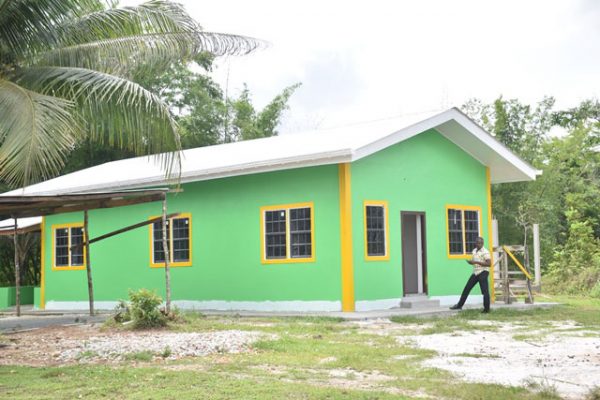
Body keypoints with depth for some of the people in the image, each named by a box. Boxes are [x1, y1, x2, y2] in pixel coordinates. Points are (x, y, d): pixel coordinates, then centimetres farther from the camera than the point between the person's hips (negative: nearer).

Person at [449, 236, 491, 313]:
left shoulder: (485, 252, -11)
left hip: (483, 272, -8)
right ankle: (459, 305, 18)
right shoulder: (474, 251, 13)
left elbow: (489, 263, -20)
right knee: (466, 288, 10)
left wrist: (477, 262, -23)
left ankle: (486, 309, 3)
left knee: (485, 291, -6)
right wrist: (470, 261, -1)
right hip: (475, 273, 8)